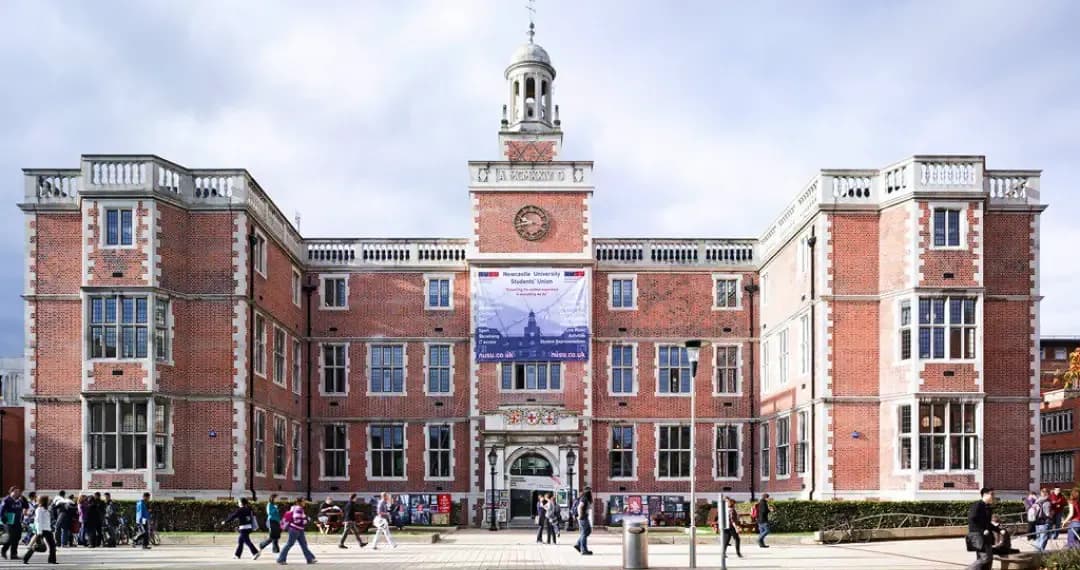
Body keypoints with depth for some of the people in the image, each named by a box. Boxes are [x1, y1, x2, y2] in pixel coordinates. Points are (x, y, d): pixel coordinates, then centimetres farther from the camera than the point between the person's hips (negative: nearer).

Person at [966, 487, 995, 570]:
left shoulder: (987, 507, 14)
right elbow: (971, 520, -20)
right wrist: (982, 530, -20)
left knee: (989, 559, 8)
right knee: (985, 558, -15)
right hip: (977, 535, -10)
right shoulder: (977, 505, -13)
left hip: (985, 536, 10)